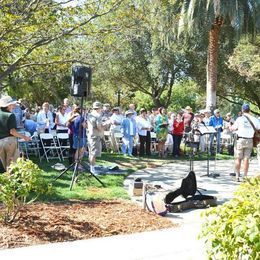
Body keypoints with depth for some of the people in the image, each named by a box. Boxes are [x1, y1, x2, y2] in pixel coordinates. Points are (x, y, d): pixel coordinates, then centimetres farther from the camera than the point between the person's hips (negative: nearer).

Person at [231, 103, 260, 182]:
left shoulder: (240, 119, -7)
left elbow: (233, 128, -3)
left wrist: (230, 127, 18)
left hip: (240, 140, -2)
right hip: (249, 141, 2)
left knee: (238, 159, 5)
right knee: (246, 159, 8)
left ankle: (238, 176, 7)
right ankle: (245, 176, 11)